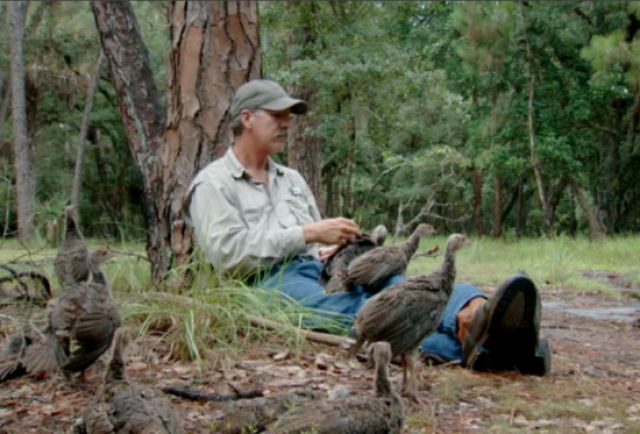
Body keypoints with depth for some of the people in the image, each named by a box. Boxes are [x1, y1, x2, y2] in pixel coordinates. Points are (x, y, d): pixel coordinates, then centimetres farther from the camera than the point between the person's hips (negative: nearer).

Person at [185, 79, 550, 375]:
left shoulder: (292, 180, 30)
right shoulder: (213, 185, 7)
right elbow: (229, 253, -9)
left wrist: (331, 249, 2)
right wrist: (308, 234, -13)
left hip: (321, 271, 7)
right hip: (270, 282, -7)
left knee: (396, 285, -28)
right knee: (352, 309, -39)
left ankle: (476, 316, -59)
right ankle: (470, 341, -64)